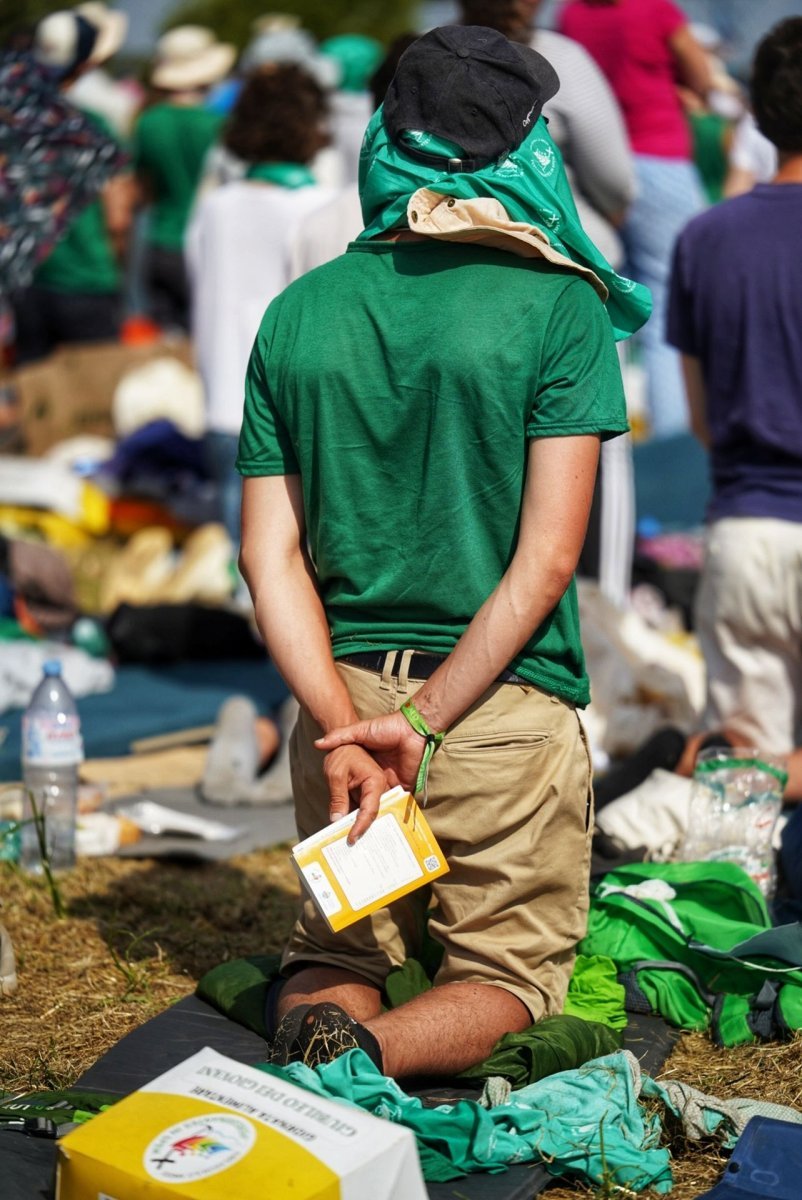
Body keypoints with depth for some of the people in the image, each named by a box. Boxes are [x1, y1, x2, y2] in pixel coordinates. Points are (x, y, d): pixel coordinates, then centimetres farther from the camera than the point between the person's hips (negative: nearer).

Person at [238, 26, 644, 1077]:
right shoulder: (559, 306, -8)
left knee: (340, 947, 21)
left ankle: (314, 1029, -12)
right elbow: (547, 559, -15)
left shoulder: (298, 314, 3)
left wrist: (344, 721, -9)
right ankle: (369, 1054, -19)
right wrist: (428, 725, -13)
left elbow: (272, 555, -3)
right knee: (511, 972, 11)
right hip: (508, 710, -3)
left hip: (343, 696, 4)